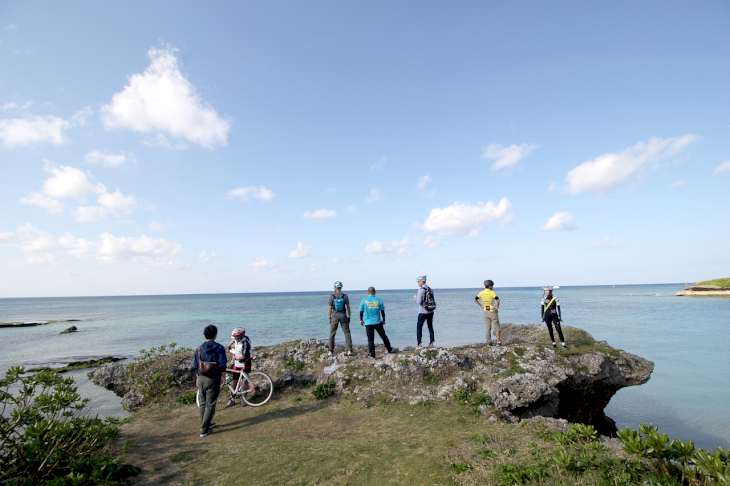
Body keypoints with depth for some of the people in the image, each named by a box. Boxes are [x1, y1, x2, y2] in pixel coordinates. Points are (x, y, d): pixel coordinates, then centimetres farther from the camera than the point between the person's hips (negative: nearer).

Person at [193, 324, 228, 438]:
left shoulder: (199, 349, 2)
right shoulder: (219, 348, -11)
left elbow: (196, 366, 8)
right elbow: (222, 365, -13)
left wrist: (197, 378, 20)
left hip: (201, 379, 5)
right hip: (213, 379, -5)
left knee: (203, 403, 19)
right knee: (210, 405, 5)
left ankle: (205, 424, 33)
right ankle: (204, 430, 7)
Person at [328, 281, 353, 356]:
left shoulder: (332, 296, -6)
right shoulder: (345, 296, -3)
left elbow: (330, 308, -4)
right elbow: (348, 307, -1)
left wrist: (329, 318, 4)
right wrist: (349, 317, 8)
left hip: (334, 317, 0)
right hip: (343, 317, 1)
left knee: (332, 334, 8)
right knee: (347, 333, 7)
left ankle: (331, 351, 9)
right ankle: (349, 350, 3)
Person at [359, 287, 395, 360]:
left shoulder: (363, 300, -2)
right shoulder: (379, 300, 0)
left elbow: (361, 311, 4)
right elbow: (382, 311, 5)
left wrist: (361, 320, 18)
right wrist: (383, 320, 17)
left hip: (368, 323, -1)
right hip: (378, 322, 1)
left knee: (370, 340, 4)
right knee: (384, 337, 17)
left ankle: (373, 356, 4)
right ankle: (390, 350, 26)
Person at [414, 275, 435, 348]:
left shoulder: (421, 290, -15)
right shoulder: (429, 289, 9)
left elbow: (419, 301, -22)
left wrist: (416, 299, 0)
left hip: (423, 312, -7)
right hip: (430, 311, 7)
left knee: (419, 327, 2)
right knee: (430, 327, 13)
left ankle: (419, 344, -1)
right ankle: (431, 343, 15)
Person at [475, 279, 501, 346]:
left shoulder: (481, 293, 0)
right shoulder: (492, 293, -15)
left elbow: (475, 299, 3)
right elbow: (498, 300, -29)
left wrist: (481, 305, 7)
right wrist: (497, 307, -14)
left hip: (486, 311, 4)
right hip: (493, 311, -4)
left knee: (488, 328, 9)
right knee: (496, 327, 5)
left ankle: (489, 342, 10)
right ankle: (498, 342, 4)